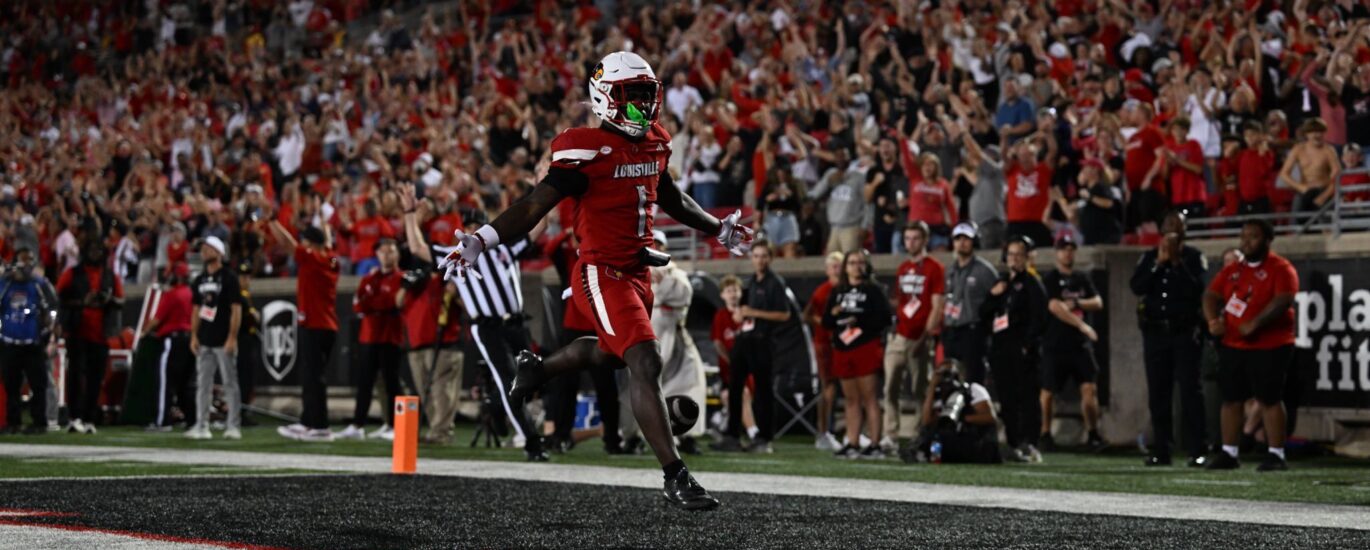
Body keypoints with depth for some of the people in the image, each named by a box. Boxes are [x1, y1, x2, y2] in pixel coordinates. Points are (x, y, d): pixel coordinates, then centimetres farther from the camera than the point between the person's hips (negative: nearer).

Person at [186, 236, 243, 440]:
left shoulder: (229, 278, -6)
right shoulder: (199, 280, 13)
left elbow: (236, 309, -10)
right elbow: (196, 310, 18)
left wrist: (232, 338, -16)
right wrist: (194, 336, 9)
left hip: (224, 341, -6)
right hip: (205, 341, 6)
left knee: (230, 383, -2)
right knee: (203, 384, 5)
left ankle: (233, 426, 0)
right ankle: (201, 426, 7)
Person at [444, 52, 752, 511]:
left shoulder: (653, 144, 9)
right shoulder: (587, 150, -15)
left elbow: (670, 200, 27)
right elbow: (536, 205, -18)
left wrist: (719, 229, 39)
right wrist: (482, 240, -28)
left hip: (636, 273, 9)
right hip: (602, 273, -9)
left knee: (611, 352, 28)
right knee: (646, 364, -18)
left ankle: (537, 368, 56)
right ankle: (675, 477, -18)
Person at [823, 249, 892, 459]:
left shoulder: (873, 290, 0)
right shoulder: (838, 292, 16)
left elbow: (884, 318, -10)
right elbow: (826, 322, 14)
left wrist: (859, 322, -15)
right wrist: (833, 314, -7)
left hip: (866, 348, -6)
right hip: (843, 350, 6)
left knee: (869, 397, -6)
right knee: (851, 399, 8)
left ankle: (875, 444, -7)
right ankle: (852, 444, 10)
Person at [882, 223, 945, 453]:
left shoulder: (934, 268, -4)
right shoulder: (902, 269, 17)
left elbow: (937, 307, -9)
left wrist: (927, 335, -14)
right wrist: (894, 329, 11)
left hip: (921, 339, -6)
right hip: (899, 336, 6)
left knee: (922, 391, -1)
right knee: (891, 388, -3)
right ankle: (891, 436, -5)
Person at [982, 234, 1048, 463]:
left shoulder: (1031, 283, 1)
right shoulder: (1000, 283, 22)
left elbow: (1039, 318, -8)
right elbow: (983, 313, 20)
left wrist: (1028, 345, -17)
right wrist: (993, 296, 2)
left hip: (1022, 349, -7)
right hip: (1000, 349, 7)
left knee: (1027, 396, -12)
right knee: (1007, 399, 5)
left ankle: (1028, 445, -18)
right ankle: (1014, 444, 8)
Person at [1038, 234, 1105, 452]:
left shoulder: (1082, 279, 14)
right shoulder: (1049, 280, -2)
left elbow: (1098, 303, 6)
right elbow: (1055, 307, -15)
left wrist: (1076, 302, -12)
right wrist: (1081, 325, -21)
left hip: (1081, 344, 3)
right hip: (1055, 345, -3)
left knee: (1090, 388, -8)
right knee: (1048, 392, 1)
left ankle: (1092, 434, -3)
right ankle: (1045, 433, 15)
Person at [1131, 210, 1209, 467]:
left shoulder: (1193, 257, 2)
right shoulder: (1149, 258, 12)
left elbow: (1197, 289, -12)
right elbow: (1137, 287, -2)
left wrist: (1178, 263, -14)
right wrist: (1159, 264, -9)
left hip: (1185, 332, -4)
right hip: (1155, 331, 4)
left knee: (1190, 391, -9)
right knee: (1158, 393, 5)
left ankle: (1197, 451, -10)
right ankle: (1161, 450, 11)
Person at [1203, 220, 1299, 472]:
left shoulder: (1280, 269, -6)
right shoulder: (1232, 270, 15)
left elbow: (1283, 301, -20)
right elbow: (1211, 295, 11)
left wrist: (1255, 323, -28)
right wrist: (1213, 320, -10)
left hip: (1269, 348, -7)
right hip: (1233, 346, 7)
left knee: (1269, 399, -5)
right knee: (1231, 399, 7)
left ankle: (1276, 455, 1)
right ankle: (1228, 454, 14)